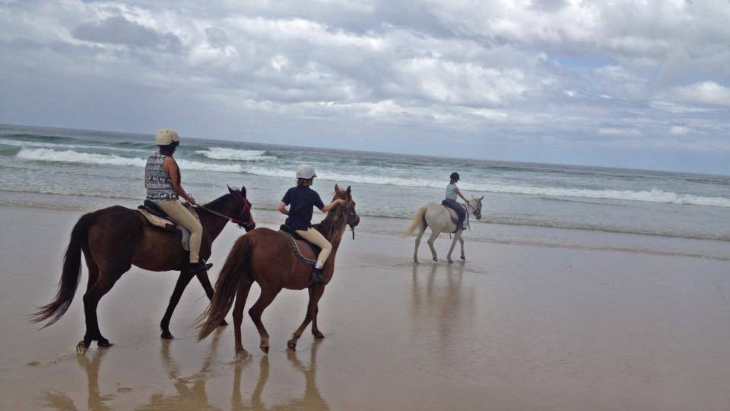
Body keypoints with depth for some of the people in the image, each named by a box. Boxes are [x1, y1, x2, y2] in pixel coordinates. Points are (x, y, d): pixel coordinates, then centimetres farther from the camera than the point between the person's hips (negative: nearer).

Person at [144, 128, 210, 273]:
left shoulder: (150, 159, 11)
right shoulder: (169, 161, -14)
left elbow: (146, 184, 15)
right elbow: (176, 186, -14)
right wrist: (189, 198, 0)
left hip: (151, 200, 10)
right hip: (168, 202, -10)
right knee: (197, 228, -3)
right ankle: (194, 262, -7)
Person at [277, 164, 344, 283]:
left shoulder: (291, 191, 4)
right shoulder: (312, 194, -7)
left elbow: (280, 208, 0)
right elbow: (324, 209, 6)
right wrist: (336, 201, 20)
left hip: (290, 225, 6)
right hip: (303, 228, -6)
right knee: (327, 246, -1)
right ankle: (317, 271, -17)